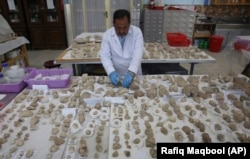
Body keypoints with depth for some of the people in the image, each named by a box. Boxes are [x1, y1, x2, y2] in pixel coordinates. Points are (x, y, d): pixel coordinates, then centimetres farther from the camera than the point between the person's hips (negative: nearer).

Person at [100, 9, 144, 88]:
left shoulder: (137, 32, -9)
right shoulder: (107, 35, -7)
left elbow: (138, 54, -19)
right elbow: (105, 56, -10)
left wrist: (131, 73, -32)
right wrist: (111, 72, -27)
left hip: (134, 74, 0)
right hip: (116, 75, 0)